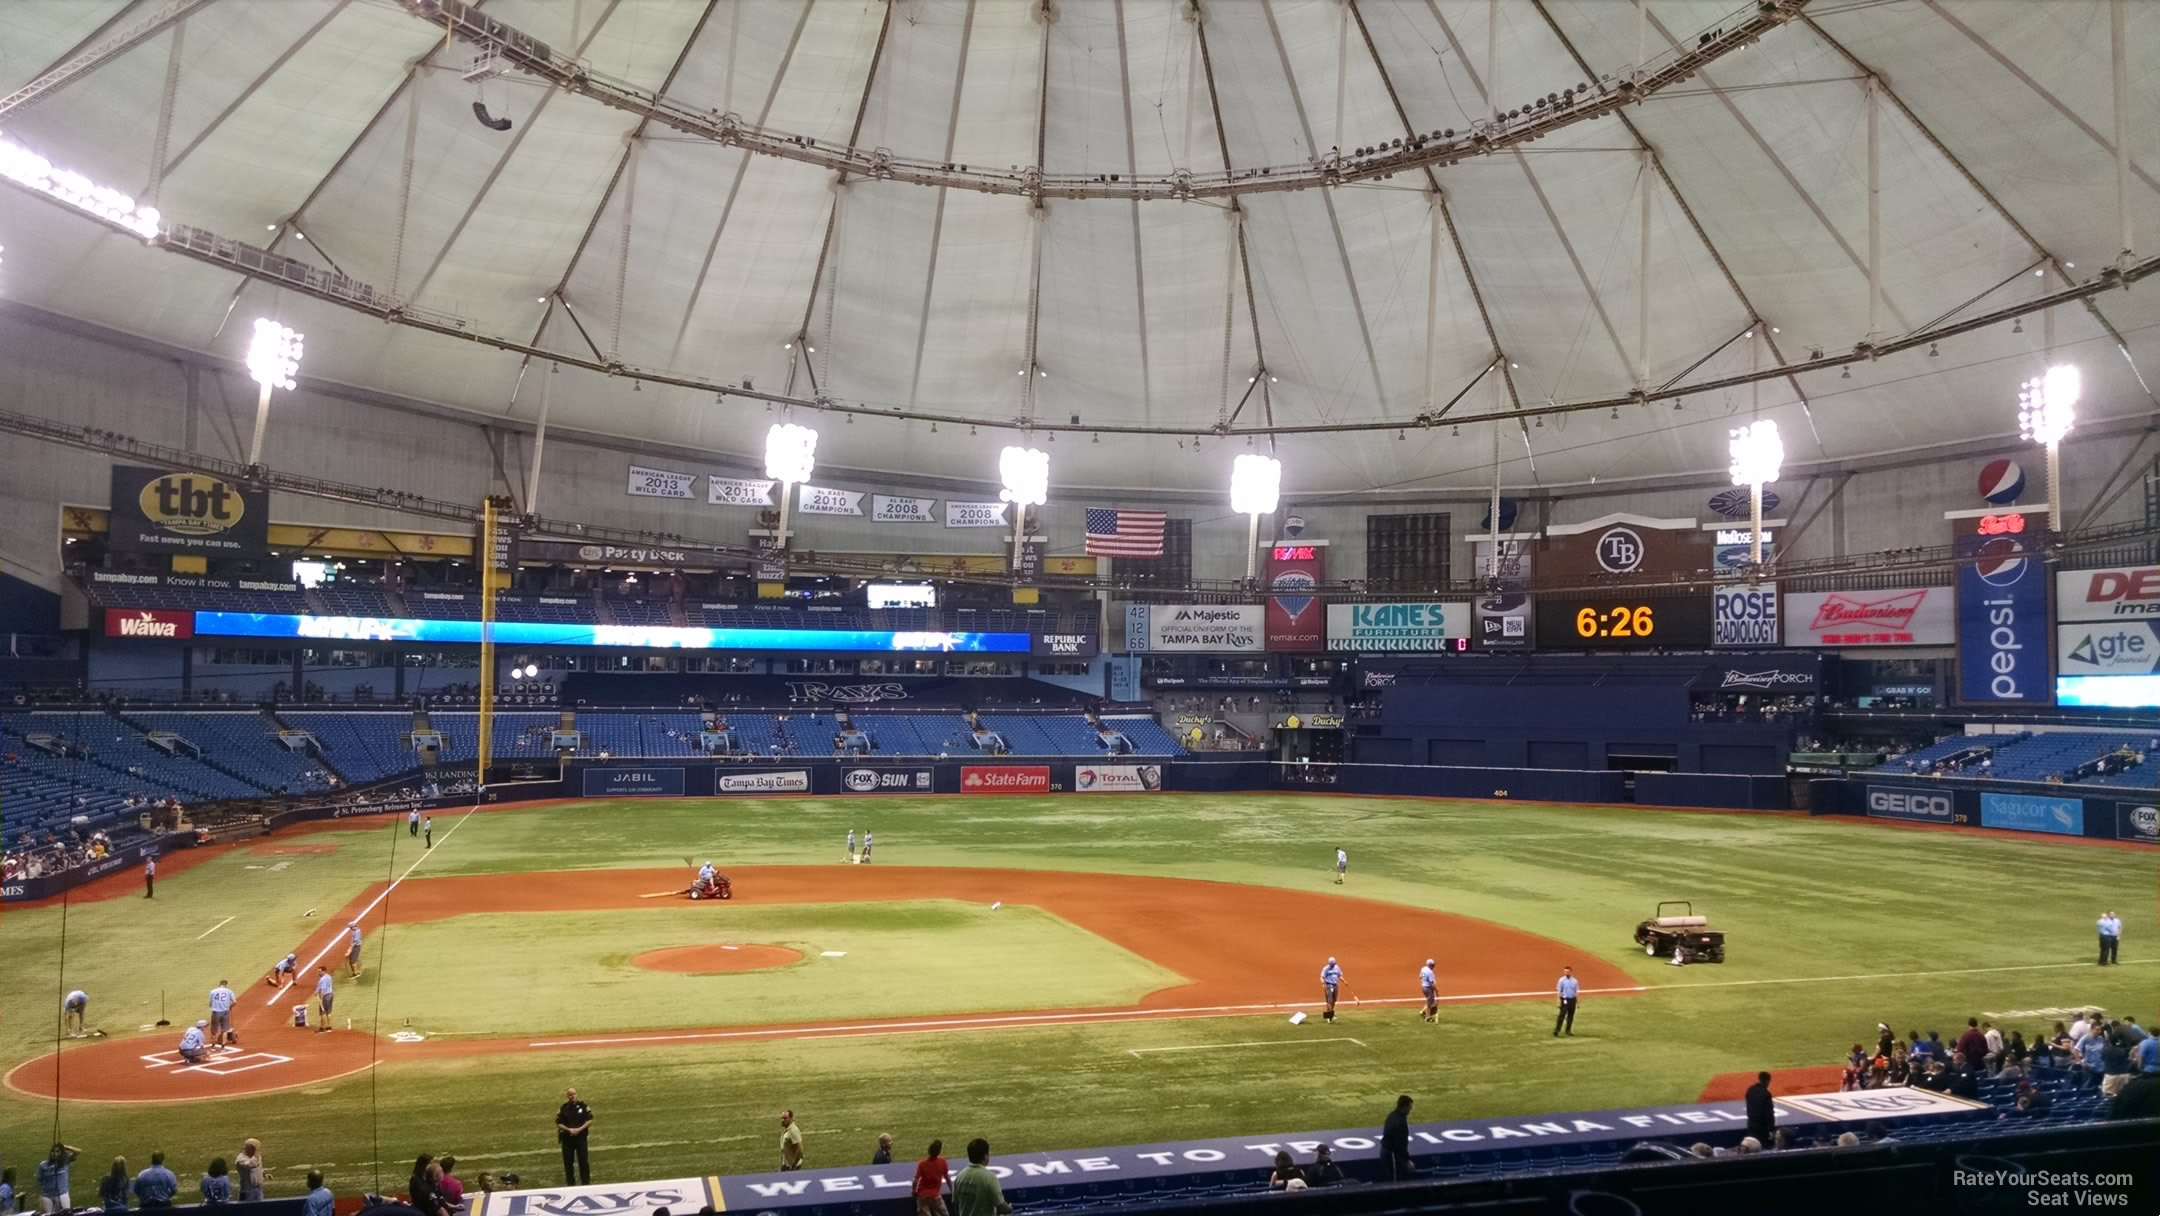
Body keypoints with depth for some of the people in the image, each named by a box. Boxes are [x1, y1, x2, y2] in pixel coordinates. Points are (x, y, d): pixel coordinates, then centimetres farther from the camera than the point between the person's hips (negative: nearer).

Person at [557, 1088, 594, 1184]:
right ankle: (570, 1183, 17)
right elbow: (558, 1123, 1)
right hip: (567, 1138, 1)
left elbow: (589, 1120, -2)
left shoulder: (583, 1106, -1)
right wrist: (568, 1129, -15)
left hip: (581, 1137, -1)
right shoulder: (563, 1108, 2)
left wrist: (579, 1129, -15)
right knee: (568, 1161, 5)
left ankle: (585, 1182, 9)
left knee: (583, 1160, -1)